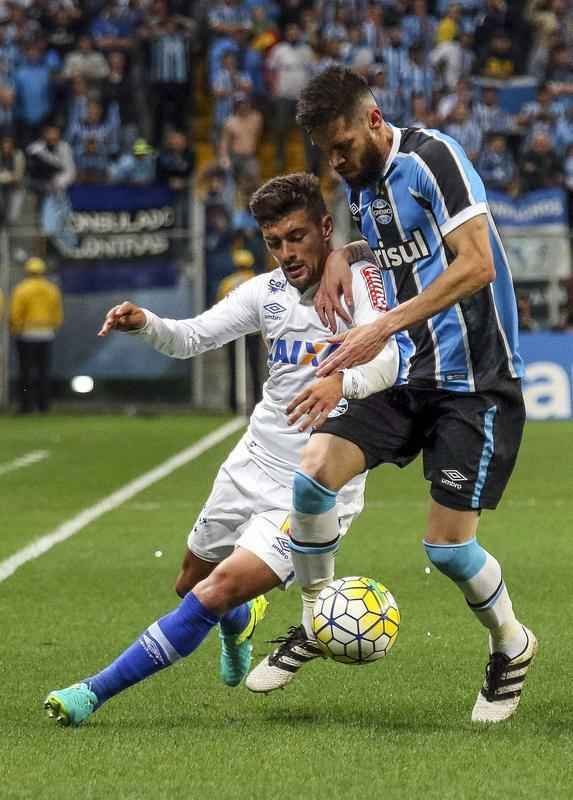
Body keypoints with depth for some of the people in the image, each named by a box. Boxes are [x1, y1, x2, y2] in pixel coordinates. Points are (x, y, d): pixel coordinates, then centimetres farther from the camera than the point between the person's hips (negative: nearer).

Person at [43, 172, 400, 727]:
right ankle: (241, 623, 60)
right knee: (191, 583, 23)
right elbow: (192, 337, 4)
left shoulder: (357, 281, -17)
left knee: (213, 597, -19)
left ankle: (95, 693, -10)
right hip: (251, 468, 7)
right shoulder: (267, 290, 2)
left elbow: (385, 363, -33)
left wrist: (343, 381, -55)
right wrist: (144, 324, -18)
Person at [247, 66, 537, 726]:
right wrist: (341, 254, 9)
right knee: (313, 468, -14)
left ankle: (512, 647, 21)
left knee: (447, 546, -8)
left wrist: (384, 329, -26)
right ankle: (314, 623, 6)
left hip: (476, 381, -7)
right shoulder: (359, 182, 10)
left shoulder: (432, 157, -14)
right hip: (407, 379, 7)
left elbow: (476, 264, -23)